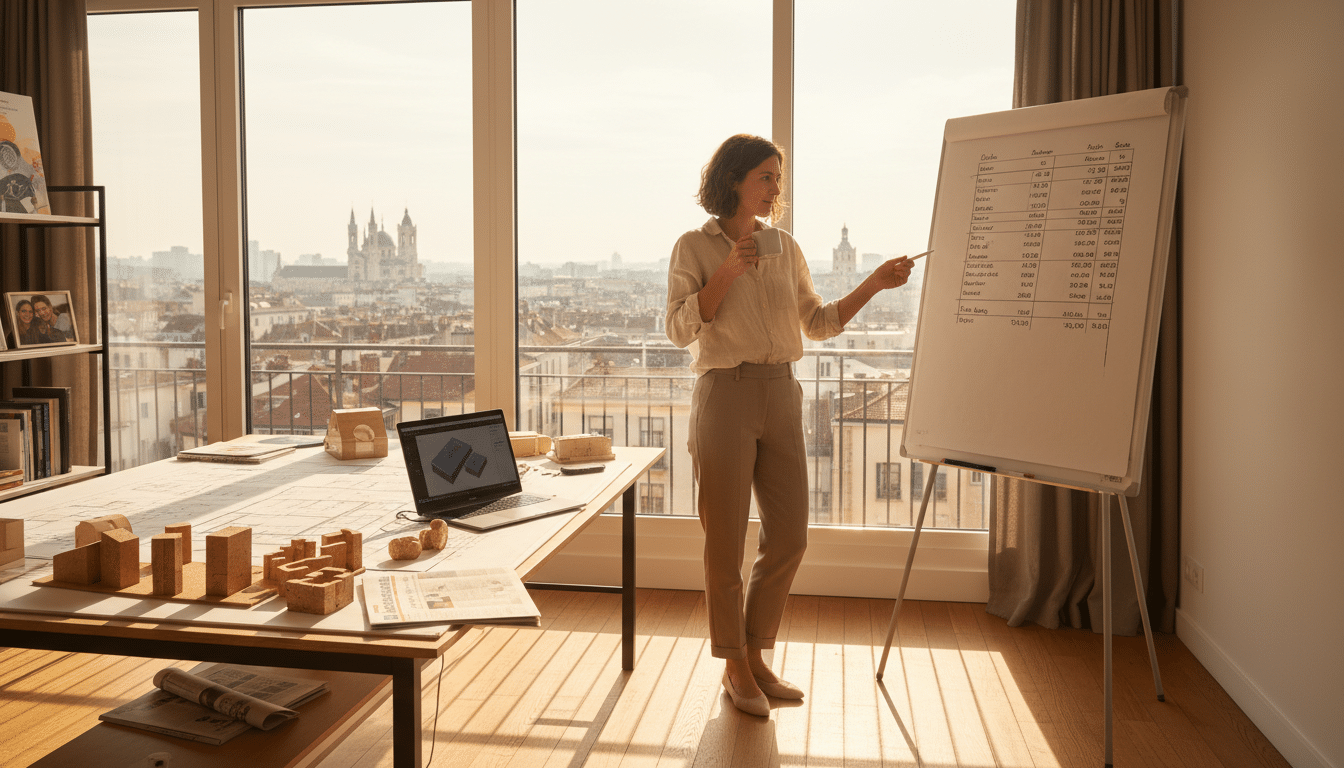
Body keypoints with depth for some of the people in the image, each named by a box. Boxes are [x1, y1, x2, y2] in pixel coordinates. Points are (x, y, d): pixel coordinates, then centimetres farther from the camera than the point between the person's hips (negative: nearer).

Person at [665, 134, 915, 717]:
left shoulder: (786, 248, 12)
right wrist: (727, 273, -17)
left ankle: (755, 656, 23)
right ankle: (734, 668, 17)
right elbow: (679, 330, -9)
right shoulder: (695, 247, -1)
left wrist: (874, 284, 3)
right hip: (725, 394, -5)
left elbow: (818, 324, 14)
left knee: (788, 537, 6)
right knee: (726, 542, 2)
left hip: (781, 396, 5)